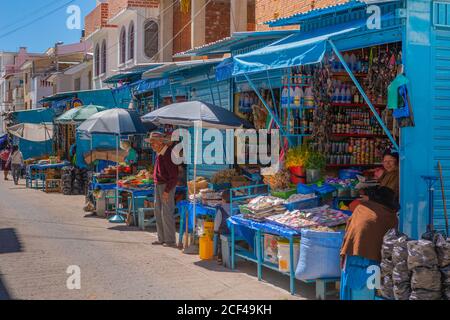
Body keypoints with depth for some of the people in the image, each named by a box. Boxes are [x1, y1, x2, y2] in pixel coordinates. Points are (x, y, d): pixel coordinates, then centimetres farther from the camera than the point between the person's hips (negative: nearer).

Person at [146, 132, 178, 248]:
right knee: (158, 212, 10)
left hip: (167, 186, -10)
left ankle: (170, 240, -4)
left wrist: (167, 191, -22)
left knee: (167, 213, -8)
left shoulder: (168, 154, -19)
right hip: (158, 185, 10)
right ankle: (162, 239, 16)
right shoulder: (159, 153, 7)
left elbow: (174, 176, -20)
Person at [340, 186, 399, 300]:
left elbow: (348, 228, 14)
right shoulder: (391, 217, 10)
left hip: (351, 252, 3)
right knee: (367, 291, 4)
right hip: (371, 255, -3)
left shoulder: (361, 206, 17)